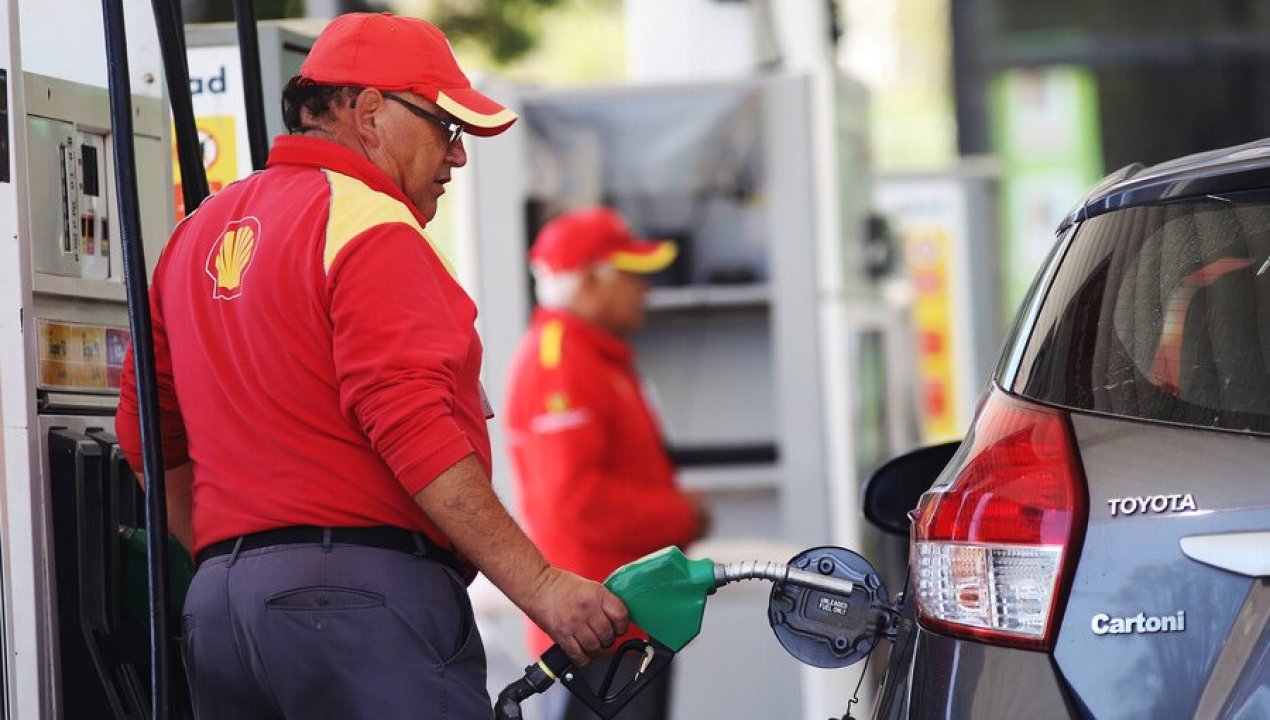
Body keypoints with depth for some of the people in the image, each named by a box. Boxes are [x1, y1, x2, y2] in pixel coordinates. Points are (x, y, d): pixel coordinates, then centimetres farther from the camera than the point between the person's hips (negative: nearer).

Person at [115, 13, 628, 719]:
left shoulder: (202, 231, 20)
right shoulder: (369, 224, -7)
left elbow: (149, 428, 23)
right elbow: (412, 427, -18)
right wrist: (540, 584, -18)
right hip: (362, 594, -9)